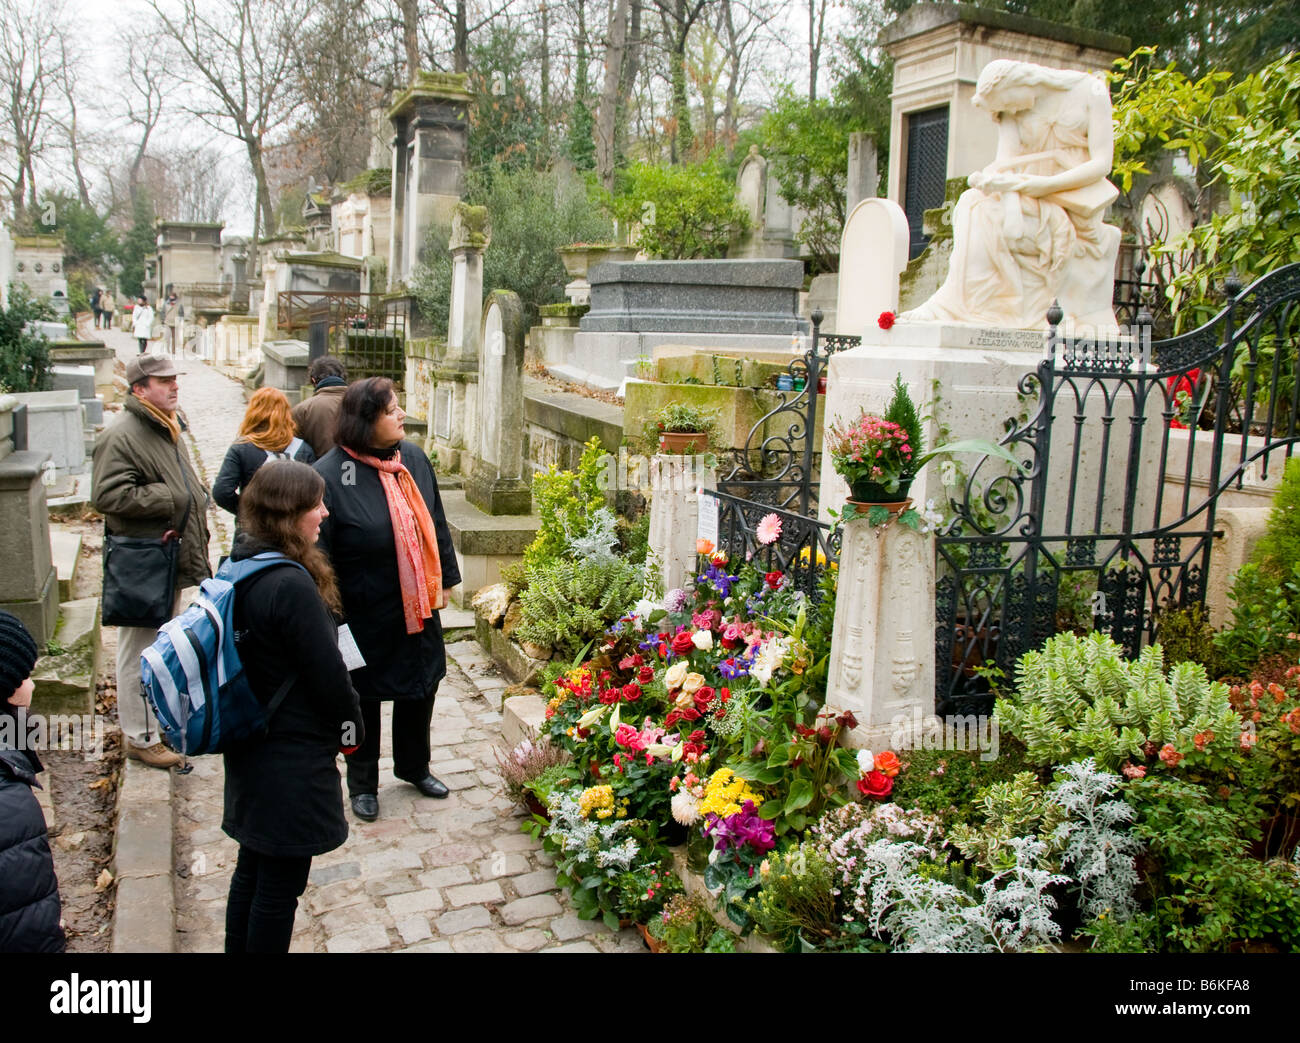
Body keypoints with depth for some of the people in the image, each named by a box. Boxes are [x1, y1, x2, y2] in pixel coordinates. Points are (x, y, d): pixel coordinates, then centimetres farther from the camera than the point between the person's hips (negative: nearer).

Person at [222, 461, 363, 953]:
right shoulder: (292, 586, -26)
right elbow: (327, 672, -21)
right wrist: (350, 727, -2)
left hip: (249, 750, 9)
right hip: (292, 762, -9)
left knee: (253, 868, 22)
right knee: (281, 882, 7)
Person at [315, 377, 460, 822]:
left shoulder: (414, 458, -1)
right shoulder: (330, 475, -19)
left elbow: (435, 525, 9)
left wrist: (444, 581, 11)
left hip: (418, 607, 5)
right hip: (364, 615, -5)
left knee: (422, 686, 18)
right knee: (365, 697, 12)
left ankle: (414, 767, 42)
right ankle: (362, 784, 33)